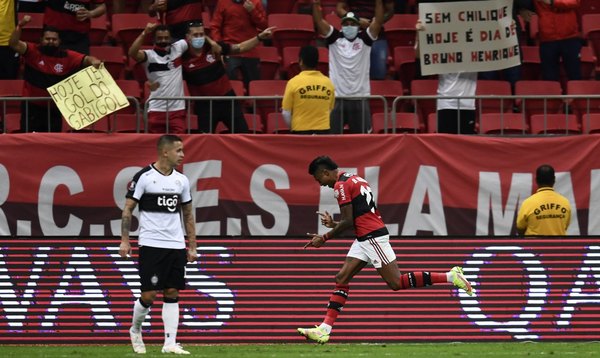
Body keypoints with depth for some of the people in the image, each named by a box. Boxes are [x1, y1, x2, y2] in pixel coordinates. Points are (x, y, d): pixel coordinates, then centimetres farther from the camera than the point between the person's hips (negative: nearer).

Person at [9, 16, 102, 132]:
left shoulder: (67, 57, -4)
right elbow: (14, 44, -18)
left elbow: (86, 59, -9)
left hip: (54, 109, 2)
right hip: (32, 107, -2)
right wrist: (20, 26, -34)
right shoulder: (33, 52, -8)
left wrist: (94, 61, -34)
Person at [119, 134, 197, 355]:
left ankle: (170, 343, 1)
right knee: (148, 295, -5)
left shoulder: (181, 180, 9)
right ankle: (135, 330, 21)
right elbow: (128, 209, -4)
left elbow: (188, 215, 17)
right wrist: (125, 241, -11)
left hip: (176, 246, 5)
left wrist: (192, 247, 13)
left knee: (172, 294, 1)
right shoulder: (144, 177, -7)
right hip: (150, 244, -5)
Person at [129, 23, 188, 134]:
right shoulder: (149, 55, -5)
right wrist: (145, 33, -26)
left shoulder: (178, 48, 6)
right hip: (156, 109, -2)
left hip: (177, 109, 2)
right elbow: (132, 53, -23)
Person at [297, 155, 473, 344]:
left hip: (372, 237, -10)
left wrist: (324, 238, -4)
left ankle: (450, 276, -8)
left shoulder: (341, 185, -10)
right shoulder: (355, 179, 19)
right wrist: (334, 224, 20)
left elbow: (348, 222, -14)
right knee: (342, 278, 5)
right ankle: (324, 329, 1)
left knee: (396, 283, -10)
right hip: (365, 238, 10)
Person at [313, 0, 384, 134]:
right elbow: (319, 21, -3)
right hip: (336, 97, 0)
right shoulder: (335, 39, 5)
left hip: (360, 98, 0)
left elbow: (378, 22, -6)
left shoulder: (364, 39, 5)